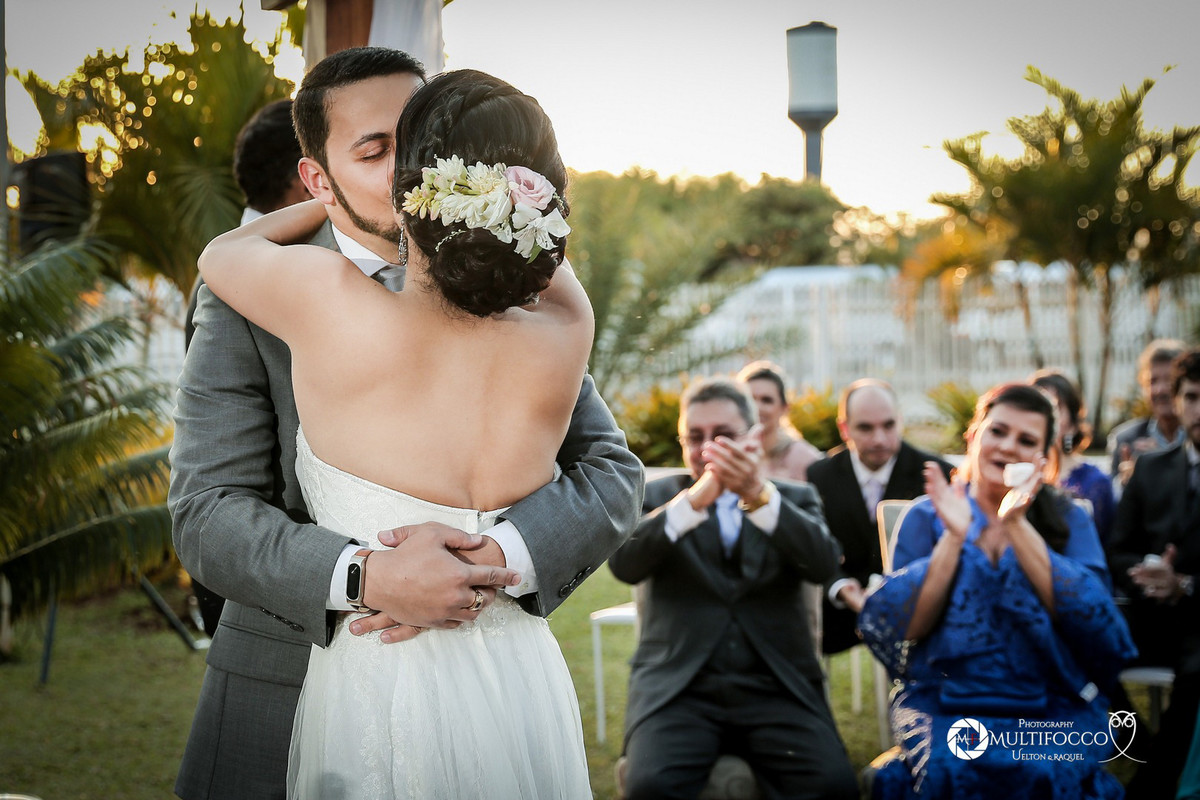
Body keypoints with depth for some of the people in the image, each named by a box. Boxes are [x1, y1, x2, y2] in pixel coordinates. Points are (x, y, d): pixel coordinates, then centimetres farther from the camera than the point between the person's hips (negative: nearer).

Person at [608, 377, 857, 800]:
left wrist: (758, 493, -23)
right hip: (678, 686, -1)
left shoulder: (794, 498, 16)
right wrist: (697, 497, -23)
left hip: (777, 687, 1)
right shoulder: (657, 496, 13)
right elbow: (623, 563, -8)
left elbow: (822, 563, -6)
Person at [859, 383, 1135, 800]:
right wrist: (955, 537, -11)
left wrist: (1018, 527, -14)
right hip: (944, 700, 0)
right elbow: (903, 626, -2)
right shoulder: (927, 516, 8)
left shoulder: (1069, 520, 9)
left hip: (1053, 705, 1)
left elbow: (1093, 620, -8)